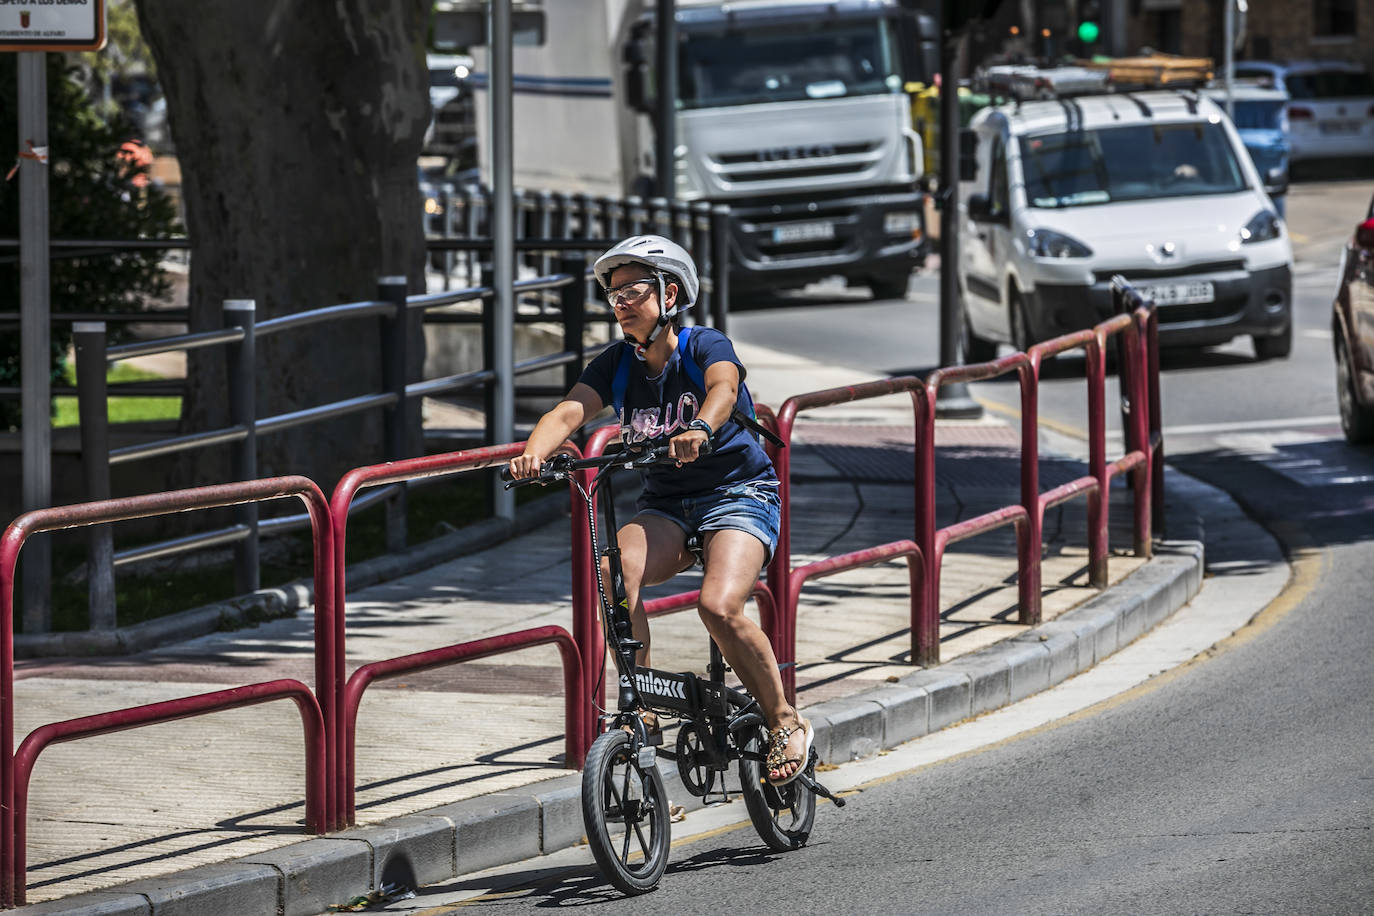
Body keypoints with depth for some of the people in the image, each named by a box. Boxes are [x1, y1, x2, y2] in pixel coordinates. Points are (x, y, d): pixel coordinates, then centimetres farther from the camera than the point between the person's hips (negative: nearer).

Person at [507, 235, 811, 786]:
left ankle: (786, 723, -8)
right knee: (614, 574, -28)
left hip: (738, 493, -4)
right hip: (665, 505, 4)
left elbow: (723, 387, -35)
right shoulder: (617, 364, 1)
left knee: (719, 606, -29)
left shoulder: (705, 347, -12)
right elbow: (569, 411, -15)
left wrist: (701, 430, -58)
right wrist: (534, 454, -37)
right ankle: (641, 709, -18)